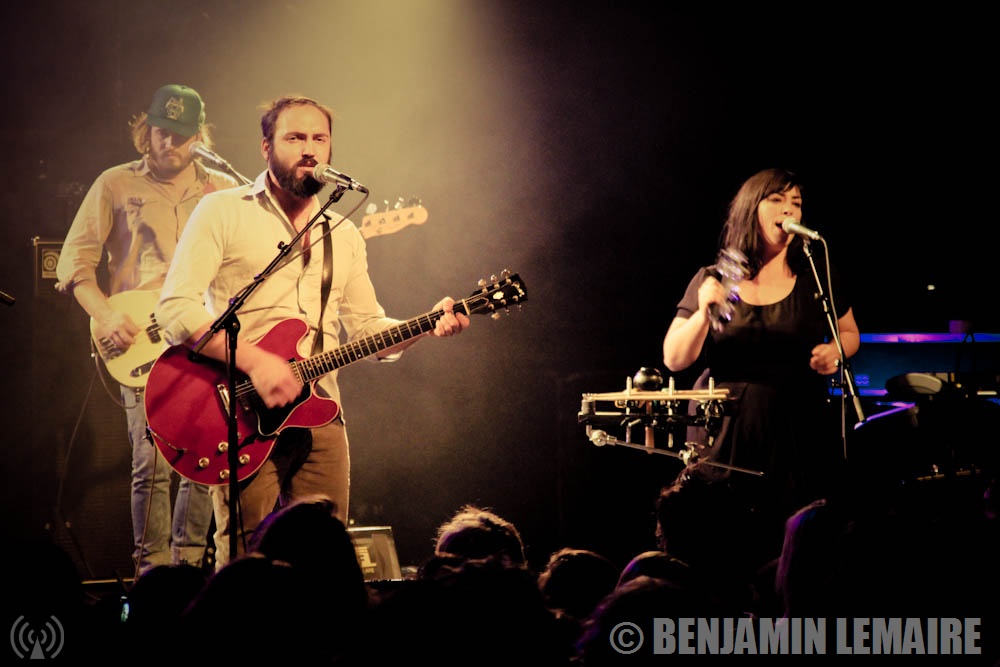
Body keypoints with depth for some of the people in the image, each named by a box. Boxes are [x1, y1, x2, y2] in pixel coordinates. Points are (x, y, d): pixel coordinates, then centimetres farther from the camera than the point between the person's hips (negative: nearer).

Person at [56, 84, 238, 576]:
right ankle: (152, 571, -4)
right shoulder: (116, 185, 8)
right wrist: (106, 315, -9)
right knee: (153, 465, -11)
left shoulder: (224, 190, 15)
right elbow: (74, 260, 5)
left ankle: (186, 567, 12)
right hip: (140, 340, -2)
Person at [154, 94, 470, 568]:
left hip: (319, 418, 5)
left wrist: (426, 326, 0)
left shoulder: (344, 236, 20)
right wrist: (253, 361, -19)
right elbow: (175, 308, -9)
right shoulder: (224, 213, 1)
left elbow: (367, 331, 20)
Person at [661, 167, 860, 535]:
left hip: (800, 439, 1)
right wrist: (704, 315, -15)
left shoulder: (817, 276, 5)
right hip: (725, 441, -1)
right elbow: (675, 360, 1)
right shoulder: (711, 281, 3)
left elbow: (850, 334, 19)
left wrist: (835, 350, -3)